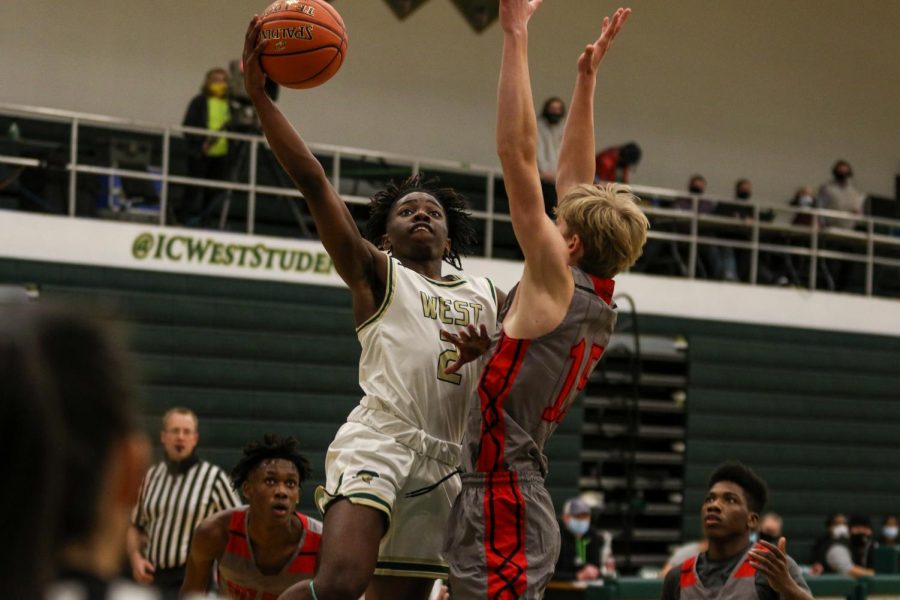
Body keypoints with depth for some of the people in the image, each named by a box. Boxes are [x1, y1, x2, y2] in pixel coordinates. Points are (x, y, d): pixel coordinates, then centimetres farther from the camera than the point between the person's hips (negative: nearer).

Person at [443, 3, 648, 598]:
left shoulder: (556, 285, -10)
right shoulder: (599, 301, 10)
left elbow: (519, 156, -14)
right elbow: (574, 180, 20)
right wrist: (587, 79, 21)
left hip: (500, 509, -9)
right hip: (517, 501, 9)